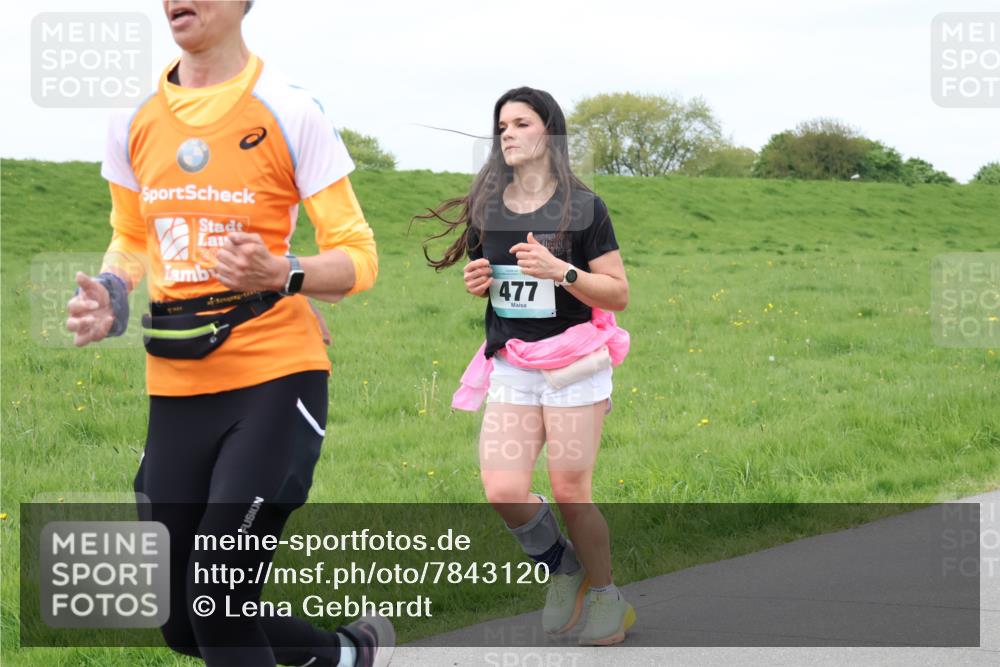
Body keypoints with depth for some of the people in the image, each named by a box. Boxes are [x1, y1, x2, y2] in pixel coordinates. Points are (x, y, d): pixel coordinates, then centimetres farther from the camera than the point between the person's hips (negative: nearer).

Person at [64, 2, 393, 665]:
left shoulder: (289, 112, -7)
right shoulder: (134, 122, 7)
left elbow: (359, 257, -5)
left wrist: (280, 275, -26)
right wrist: (109, 297, 0)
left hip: (276, 378, -5)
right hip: (176, 387, 6)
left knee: (216, 602, -14)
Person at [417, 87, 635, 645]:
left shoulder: (583, 207, -6)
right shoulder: (487, 207, 7)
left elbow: (619, 293, -6)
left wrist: (561, 270, -21)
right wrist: (477, 282, -1)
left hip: (574, 366, -4)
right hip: (510, 368, 4)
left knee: (570, 494, -2)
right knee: (504, 492, -9)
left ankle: (607, 598, 21)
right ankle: (562, 568, 20)